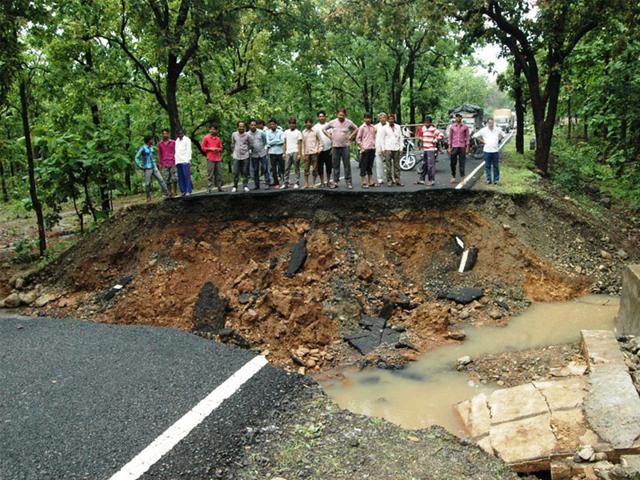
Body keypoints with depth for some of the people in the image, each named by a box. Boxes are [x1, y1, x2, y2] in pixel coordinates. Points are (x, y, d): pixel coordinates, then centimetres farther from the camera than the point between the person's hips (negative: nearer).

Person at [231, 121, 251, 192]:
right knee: (235, 172, -1)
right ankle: (235, 186, 10)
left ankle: (245, 186, 10)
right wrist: (233, 152, 12)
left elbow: (249, 144, 12)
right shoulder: (234, 134, 3)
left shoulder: (247, 135, 1)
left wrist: (249, 150, 3)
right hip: (236, 156, 0)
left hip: (245, 156, 0)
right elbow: (232, 144, 13)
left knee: (245, 172, 2)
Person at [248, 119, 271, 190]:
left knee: (265, 168, -3)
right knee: (255, 171, 6)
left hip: (263, 153, -1)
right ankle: (256, 185, 13)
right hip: (254, 155, 1)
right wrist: (250, 150, 1)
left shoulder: (261, 132, -4)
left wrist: (265, 148, 1)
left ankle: (267, 184, 2)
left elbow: (266, 140, 7)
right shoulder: (248, 134, -2)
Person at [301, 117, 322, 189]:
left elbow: (320, 140, 4)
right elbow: (303, 143, 14)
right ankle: (306, 184, 5)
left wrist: (319, 149, -6)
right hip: (307, 153, 3)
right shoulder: (303, 132, 11)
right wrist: (303, 153, 8)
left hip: (314, 152, -2)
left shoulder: (316, 131, 2)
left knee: (315, 168, -1)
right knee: (306, 168, 0)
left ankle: (313, 183, 8)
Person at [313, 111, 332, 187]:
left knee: (328, 166, 2)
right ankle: (322, 182, 10)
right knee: (320, 167, 2)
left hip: (328, 149, 0)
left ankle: (328, 181, 12)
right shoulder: (315, 127, 6)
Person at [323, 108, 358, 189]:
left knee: (347, 165, -2)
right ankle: (335, 181, 10)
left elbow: (356, 129, 15)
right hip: (335, 146, 1)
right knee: (335, 165, 4)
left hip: (345, 146, -1)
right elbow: (324, 129, 13)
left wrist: (350, 136, 4)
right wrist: (330, 136, 5)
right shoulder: (333, 122, 2)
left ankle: (348, 182, 2)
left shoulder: (349, 122, 1)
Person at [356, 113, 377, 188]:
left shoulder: (373, 127, 12)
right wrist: (362, 148, -11)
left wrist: (375, 145, 9)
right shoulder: (362, 127, -2)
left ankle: (370, 182, 15)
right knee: (364, 167, -3)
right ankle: (363, 183, -1)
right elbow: (357, 138, -4)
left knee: (370, 166, 10)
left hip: (372, 149, 5)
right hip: (365, 149, -5)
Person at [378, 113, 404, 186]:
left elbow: (401, 137, 14)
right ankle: (389, 181, 2)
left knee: (397, 166, 2)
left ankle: (397, 181, 5)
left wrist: (401, 148, 6)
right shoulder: (384, 128, 5)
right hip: (388, 149, -2)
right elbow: (382, 139, 5)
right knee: (388, 166, -4)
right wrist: (383, 149, -3)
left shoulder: (398, 127, 12)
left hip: (396, 149, 2)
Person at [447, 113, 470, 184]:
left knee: (462, 163, 0)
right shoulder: (452, 126, 6)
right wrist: (449, 147, 2)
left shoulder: (465, 127, 3)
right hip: (454, 147, 1)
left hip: (462, 147, -1)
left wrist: (467, 148, -2)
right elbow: (450, 137, 8)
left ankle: (462, 178, 3)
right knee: (453, 163, 4)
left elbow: (467, 137, 4)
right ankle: (453, 177, 16)